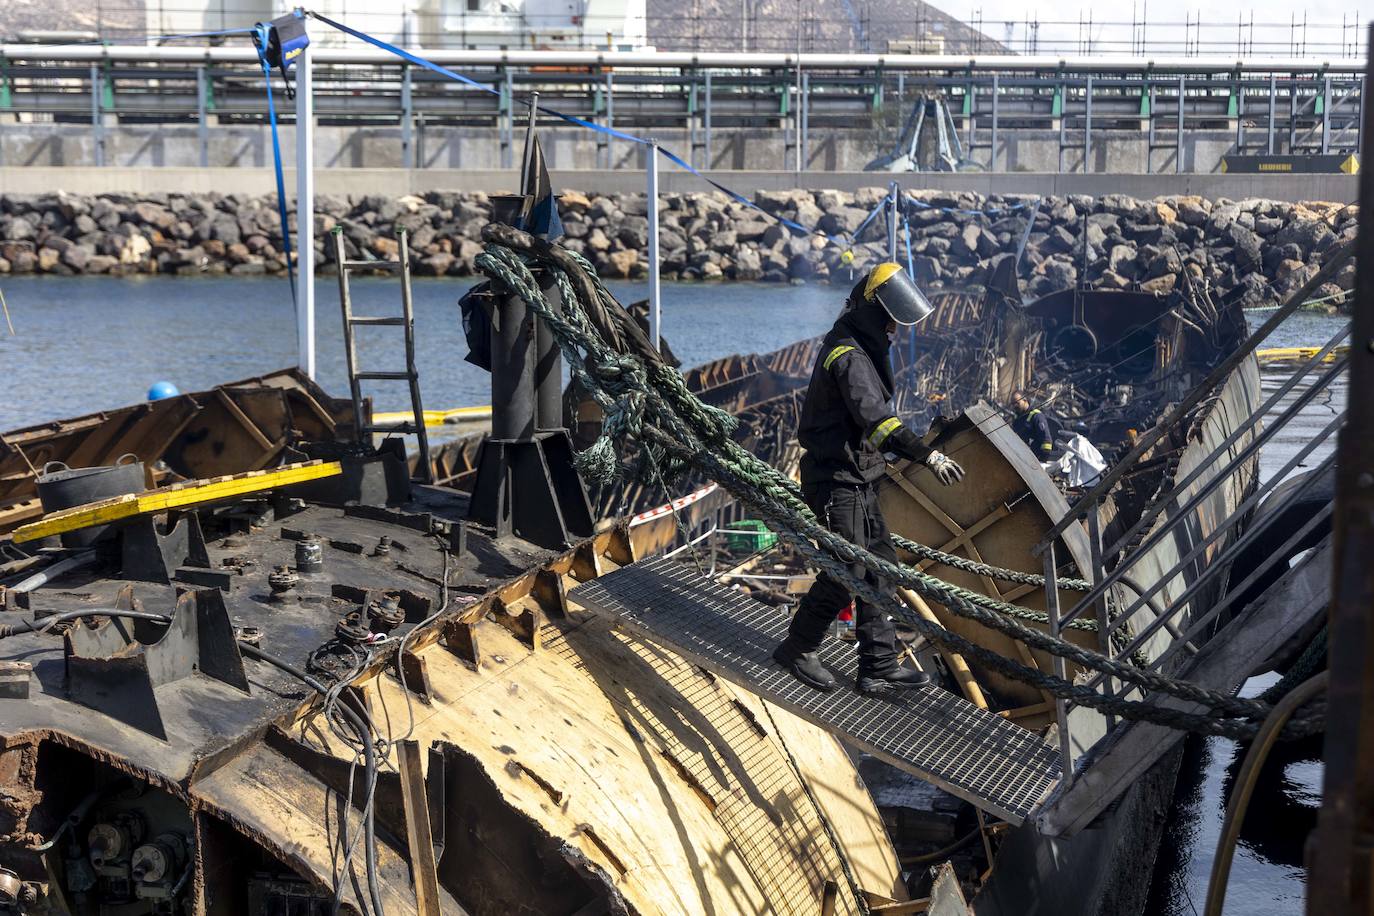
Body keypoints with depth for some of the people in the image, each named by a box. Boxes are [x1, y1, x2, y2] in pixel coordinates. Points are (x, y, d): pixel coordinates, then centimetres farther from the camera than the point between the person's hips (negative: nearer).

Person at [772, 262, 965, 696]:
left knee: (880, 567, 10)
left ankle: (879, 667, 14)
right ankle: (797, 650, 15)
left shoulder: (861, 347, 13)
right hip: (837, 481, -10)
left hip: (858, 480, 10)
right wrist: (927, 455, -45)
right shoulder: (848, 355, -20)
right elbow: (873, 415, -36)